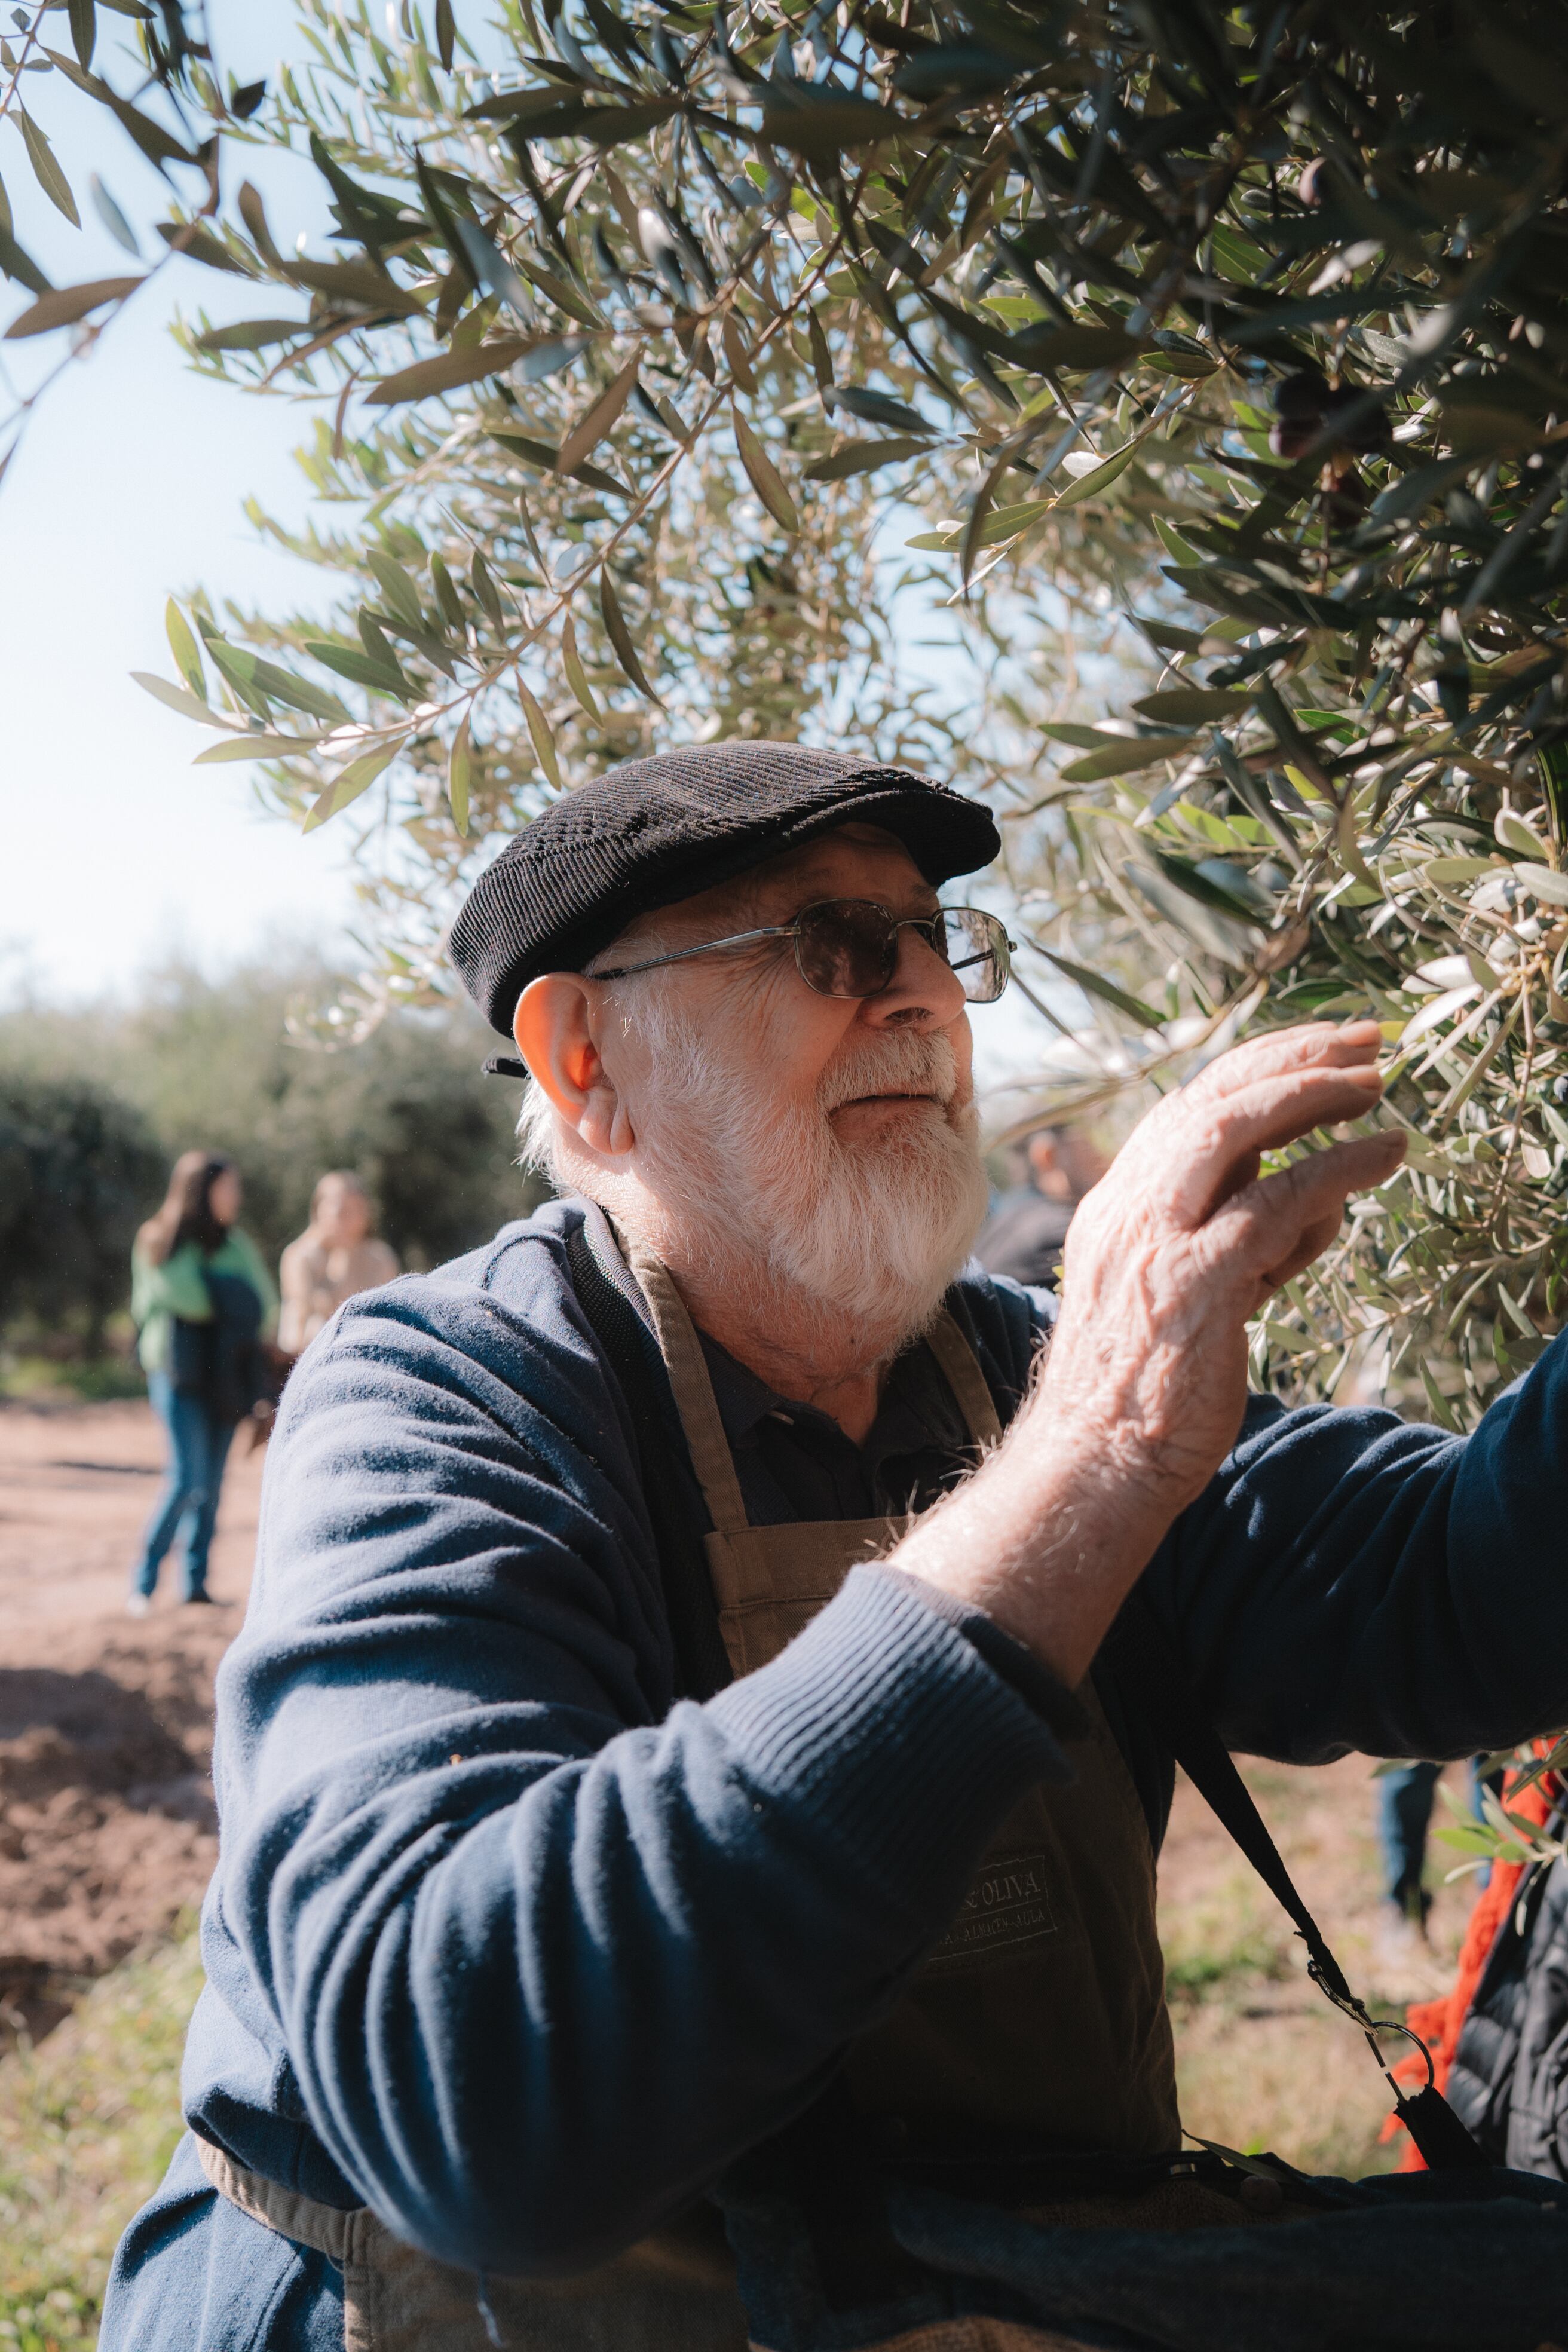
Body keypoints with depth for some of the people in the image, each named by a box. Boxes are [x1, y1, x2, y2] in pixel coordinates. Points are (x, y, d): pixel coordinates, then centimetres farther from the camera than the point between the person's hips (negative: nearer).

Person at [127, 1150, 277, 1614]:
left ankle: (195, 1582, 10)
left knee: (212, 1484, 4)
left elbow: (263, 1303, 3)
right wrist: (233, 1297, -3)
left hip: (224, 1377, 5)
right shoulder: (160, 1242, -2)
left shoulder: (234, 1244, 13)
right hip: (180, 1373, -5)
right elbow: (192, 1299, -16)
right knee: (187, 1477, -12)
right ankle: (144, 1580, -1)